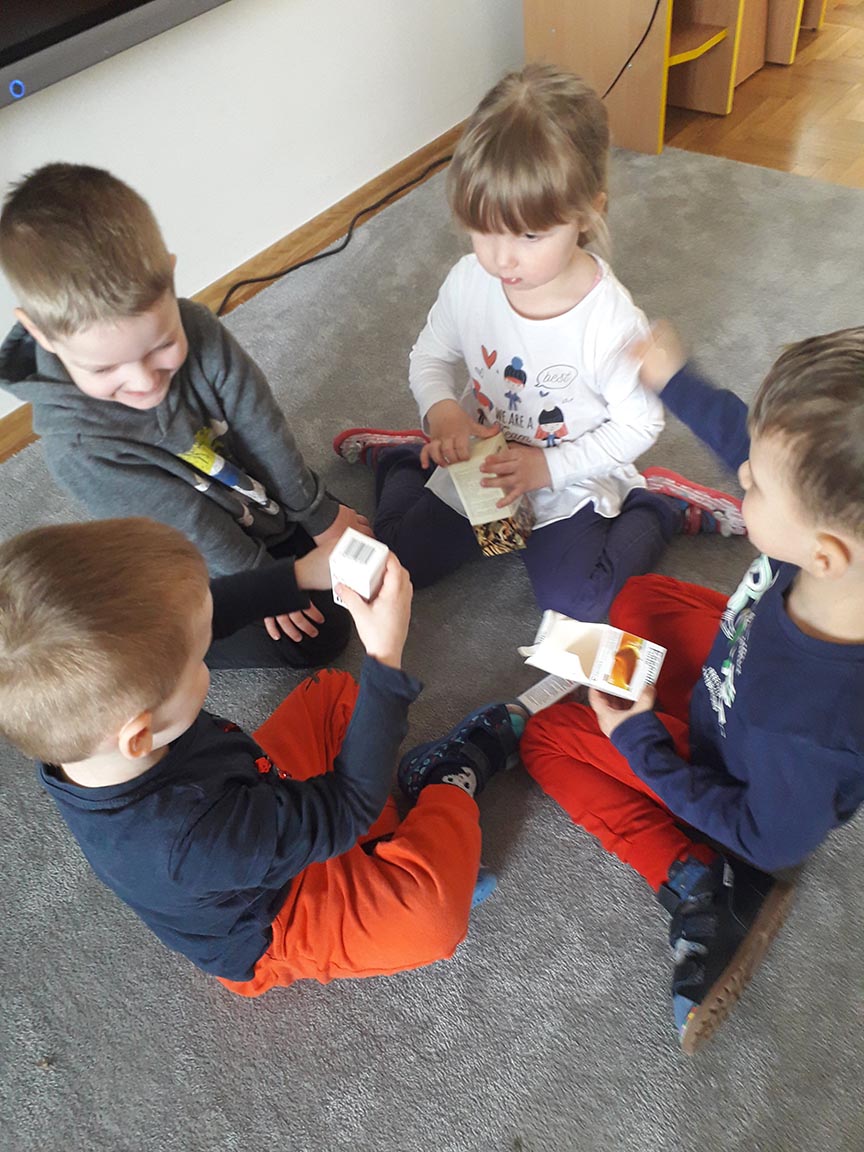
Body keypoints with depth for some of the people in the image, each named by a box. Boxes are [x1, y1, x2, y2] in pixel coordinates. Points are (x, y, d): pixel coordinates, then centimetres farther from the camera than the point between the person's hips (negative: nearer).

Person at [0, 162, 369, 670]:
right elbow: (189, 526, -28)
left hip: (274, 502, 5)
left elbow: (264, 427, -16)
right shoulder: (77, 448, -37)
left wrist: (319, 514, -4)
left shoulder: (196, 328, -26)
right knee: (320, 638, -5)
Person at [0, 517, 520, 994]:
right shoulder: (192, 839, -46)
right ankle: (455, 775, -1)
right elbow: (349, 805, -32)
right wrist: (385, 658, -33)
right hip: (272, 927, -7)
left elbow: (207, 609, -8)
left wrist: (302, 573, -16)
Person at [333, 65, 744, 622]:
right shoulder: (469, 282, -16)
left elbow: (638, 423, -17)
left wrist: (548, 466, -25)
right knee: (401, 560, 5)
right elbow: (431, 357, 1)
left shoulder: (610, 319, -28)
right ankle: (407, 456, 32)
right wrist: (441, 412, -21)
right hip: (480, 465, 4)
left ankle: (655, 505, 8)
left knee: (575, 601, -15)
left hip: (569, 481, -3)